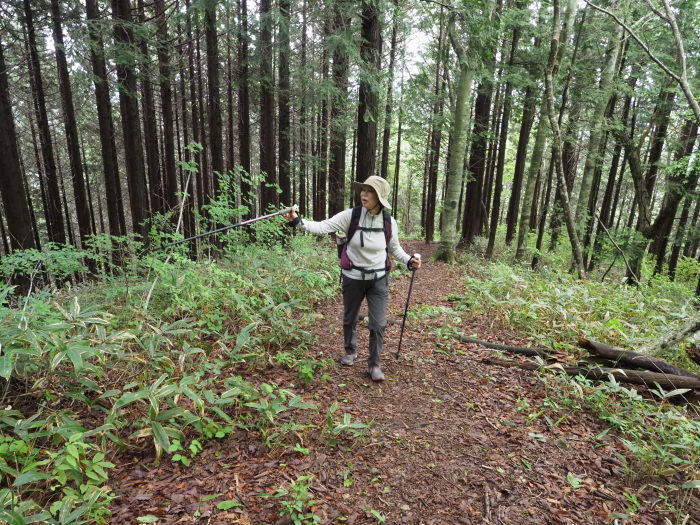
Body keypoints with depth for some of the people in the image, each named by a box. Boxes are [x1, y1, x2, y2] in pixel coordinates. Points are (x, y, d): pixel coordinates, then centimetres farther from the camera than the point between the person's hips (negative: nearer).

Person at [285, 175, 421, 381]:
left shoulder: (389, 222, -9)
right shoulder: (351, 215, -15)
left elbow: (395, 248, 6)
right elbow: (323, 227, -21)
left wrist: (409, 260, -10)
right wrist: (297, 221, -34)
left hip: (378, 279, 0)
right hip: (353, 277, 0)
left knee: (378, 324, 0)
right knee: (350, 319, 18)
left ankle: (374, 364, 20)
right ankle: (350, 351, 45)